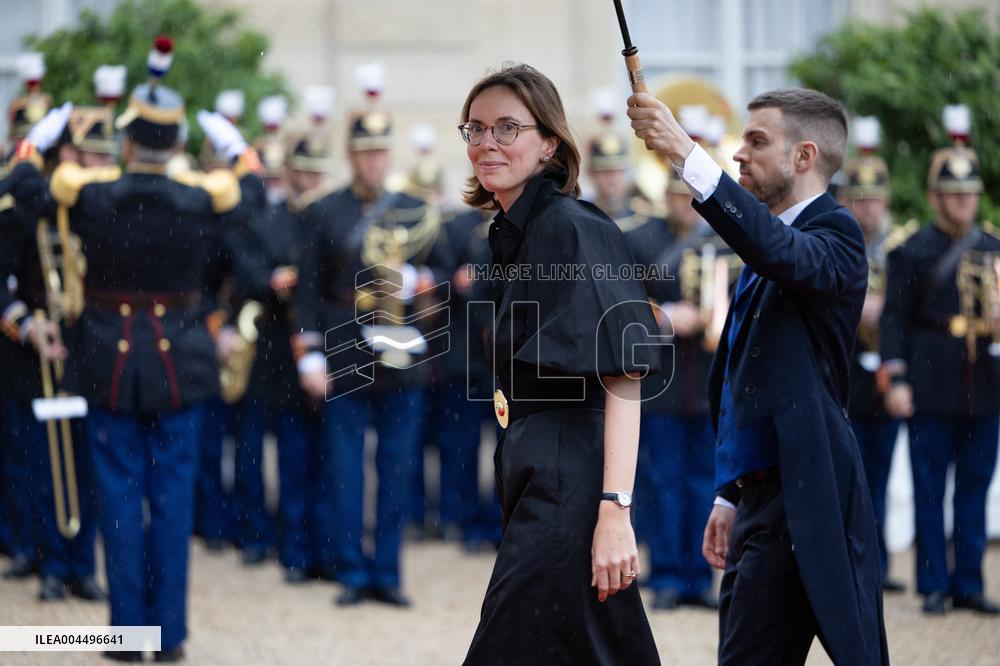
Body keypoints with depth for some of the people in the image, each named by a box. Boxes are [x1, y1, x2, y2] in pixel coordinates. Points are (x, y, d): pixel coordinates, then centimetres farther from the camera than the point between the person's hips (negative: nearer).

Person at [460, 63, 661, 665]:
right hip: (529, 479, 9)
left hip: (569, 489, -9)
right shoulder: (510, 234, 14)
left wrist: (615, 511, -27)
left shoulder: (573, 230, -13)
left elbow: (624, 378, -20)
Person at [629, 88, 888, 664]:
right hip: (762, 496, 10)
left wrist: (685, 153, -39)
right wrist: (731, 496, 22)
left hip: (801, 500, -10)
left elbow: (781, 251, -34)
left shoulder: (835, 234, -9)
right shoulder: (765, 252, 20)